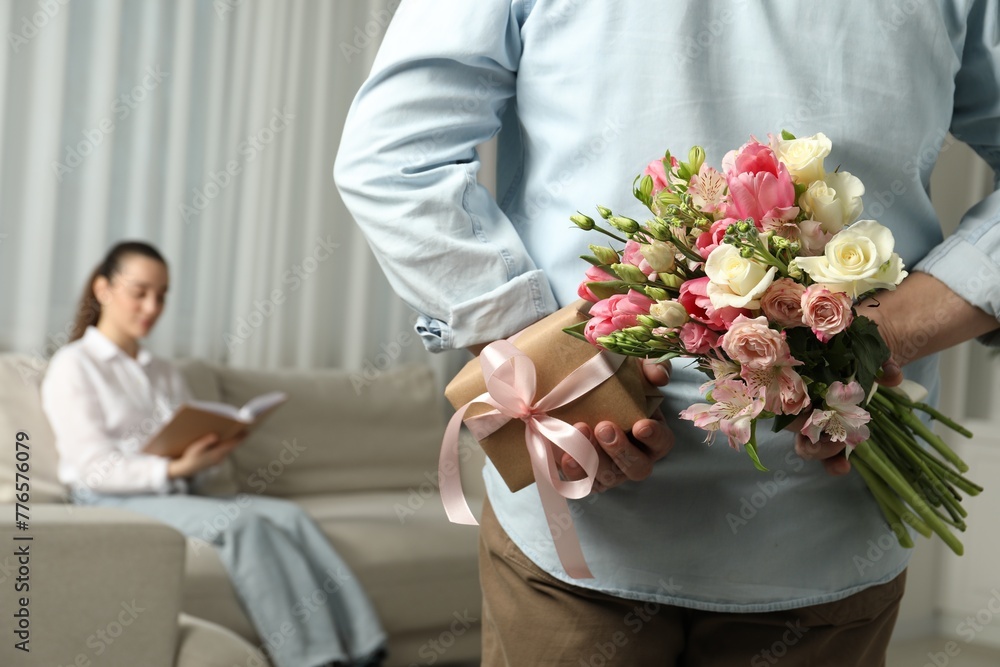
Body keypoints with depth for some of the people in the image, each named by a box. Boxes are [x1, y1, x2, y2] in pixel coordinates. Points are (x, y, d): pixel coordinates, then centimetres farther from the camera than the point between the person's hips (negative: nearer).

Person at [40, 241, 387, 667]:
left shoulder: (164, 373, 24)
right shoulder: (72, 366, 3)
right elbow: (94, 467, -9)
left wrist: (208, 459, -9)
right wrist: (175, 469, -22)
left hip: (178, 495, 6)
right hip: (111, 502, -6)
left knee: (288, 515, -23)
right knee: (241, 522, -32)